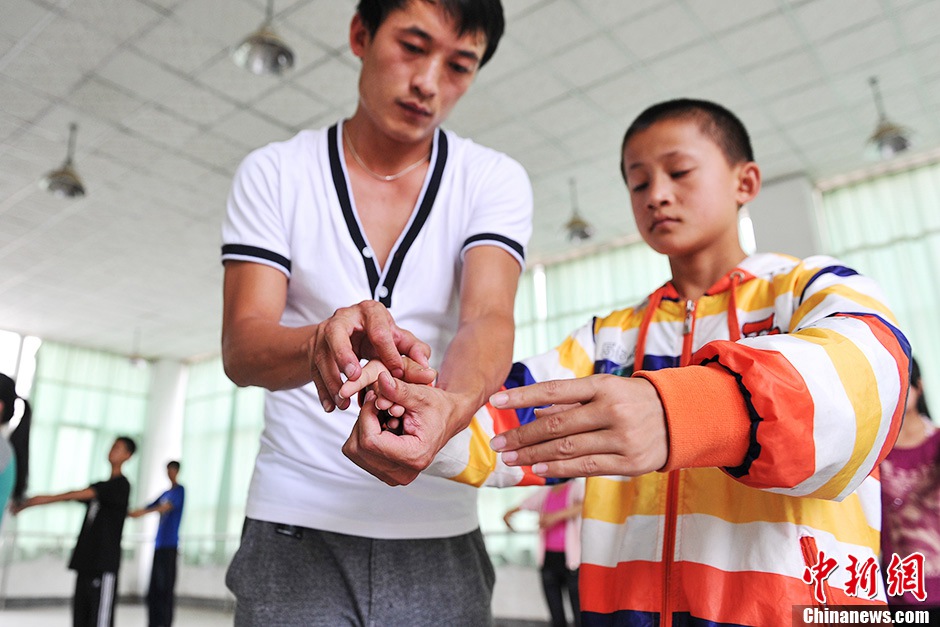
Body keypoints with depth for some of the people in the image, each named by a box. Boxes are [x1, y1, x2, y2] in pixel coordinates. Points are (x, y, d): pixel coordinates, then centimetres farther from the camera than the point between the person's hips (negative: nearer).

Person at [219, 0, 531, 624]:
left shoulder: (496, 180, 0)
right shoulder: (274, 173, -1)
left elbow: (488, 321, -15)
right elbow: (240, 347, -10)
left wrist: (443, 412, -37)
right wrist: (319, 344, -33)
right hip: (295, 525, 0)